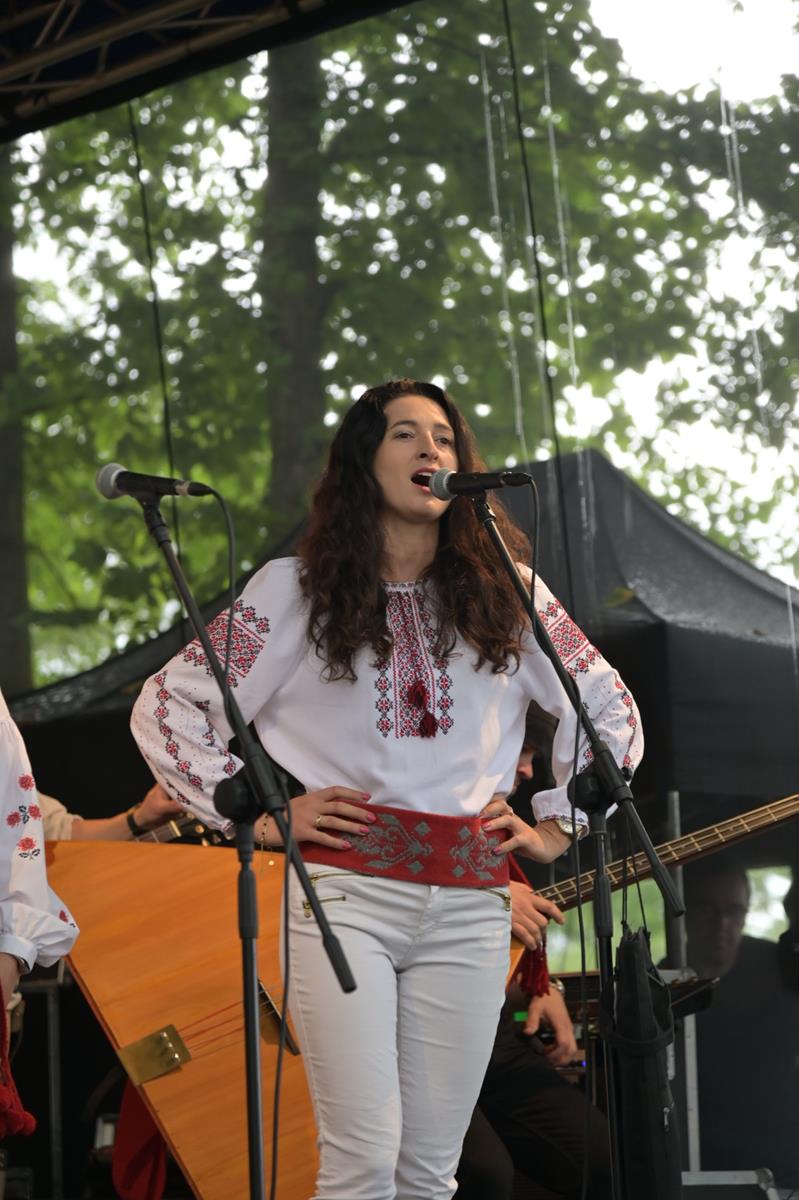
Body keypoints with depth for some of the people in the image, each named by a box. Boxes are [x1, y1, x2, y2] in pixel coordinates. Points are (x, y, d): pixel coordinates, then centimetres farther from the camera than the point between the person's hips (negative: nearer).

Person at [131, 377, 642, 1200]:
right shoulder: (297, 589, 6)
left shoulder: (503, 592, 12)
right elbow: (165, 707, 7)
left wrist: (559, 825, 14)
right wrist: (260, 815, 0)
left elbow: (609, 707, 22)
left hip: (469, 902, 3)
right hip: (345, 891, -2)